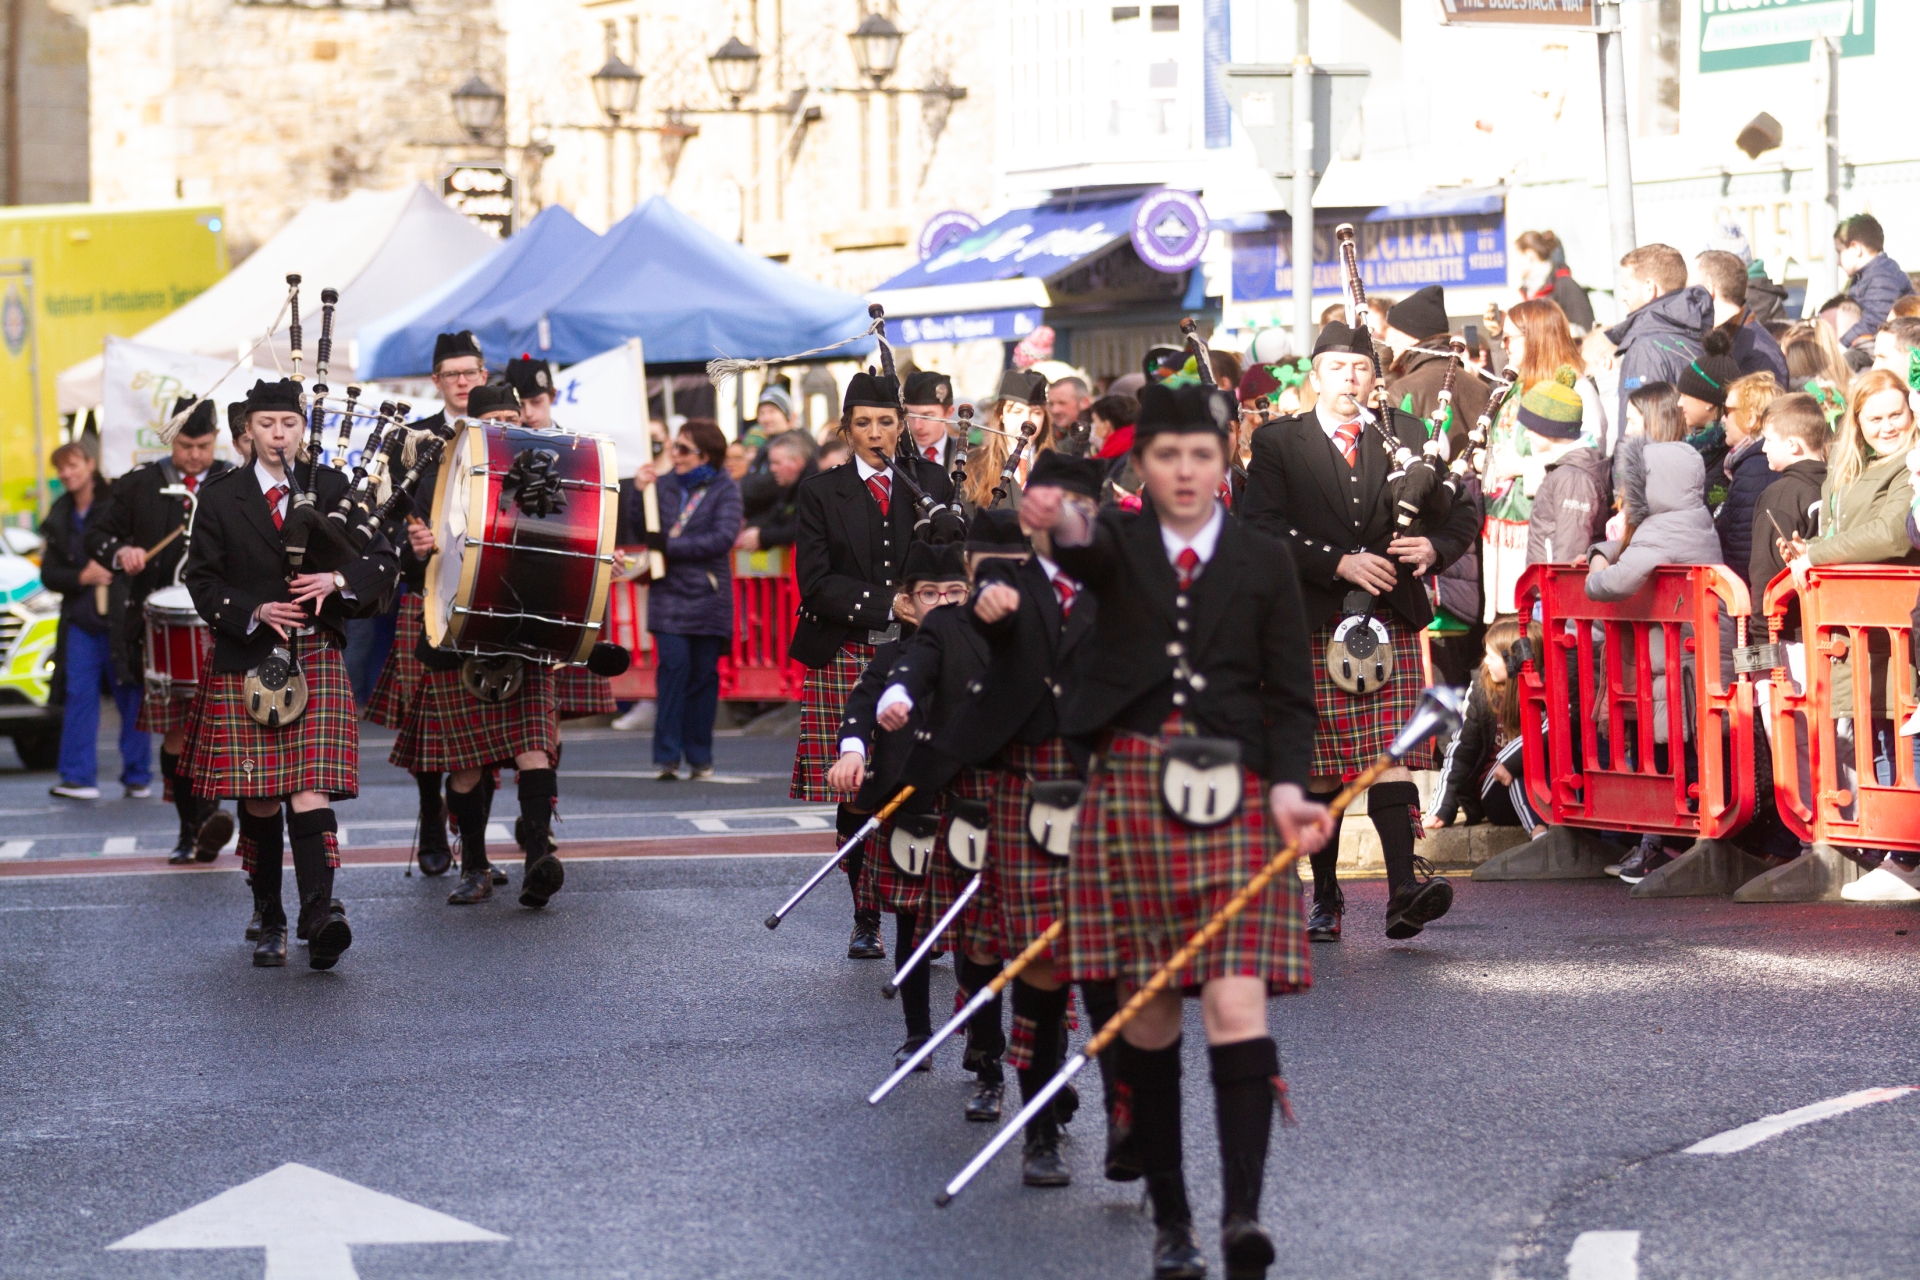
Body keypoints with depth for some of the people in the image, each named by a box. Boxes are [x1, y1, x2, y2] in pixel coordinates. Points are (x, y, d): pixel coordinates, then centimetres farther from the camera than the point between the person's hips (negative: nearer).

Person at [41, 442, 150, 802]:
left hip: (122, 619, -4)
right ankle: (79, 778, -3)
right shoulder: (59, 518, 14)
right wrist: (81, 577, -7)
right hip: (81, 620, 4)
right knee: (78, 695, -3)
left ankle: (137, 777, 9)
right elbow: (49, 574, 11)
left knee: (131, 698, 1)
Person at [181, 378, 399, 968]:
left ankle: (320, 914, -26)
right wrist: (254, 611, -14)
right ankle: (270, 922, 17)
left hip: (316, 659, -1)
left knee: (311, 790, -15)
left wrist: (339, 579, -15)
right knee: (258, 803, 4)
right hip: (246, 660, 1)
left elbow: (383, 560, 6)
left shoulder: (331, 488, 7)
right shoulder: (221, 497, 5)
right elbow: (203, 580, 3)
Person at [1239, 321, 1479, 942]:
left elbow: (1463, 513, 13)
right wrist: (1340, 563, -16)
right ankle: (1325, 897, 13)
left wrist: (1433, 547, -9)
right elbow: (1262, 530, -7)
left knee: (1391, 756, -10)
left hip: (1392, 621, 1)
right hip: (1313, 626, -1)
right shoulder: (1277, 443, 4)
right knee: (1319, 767, 3)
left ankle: (1404, 889, -19)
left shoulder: (1407, 435, 12)